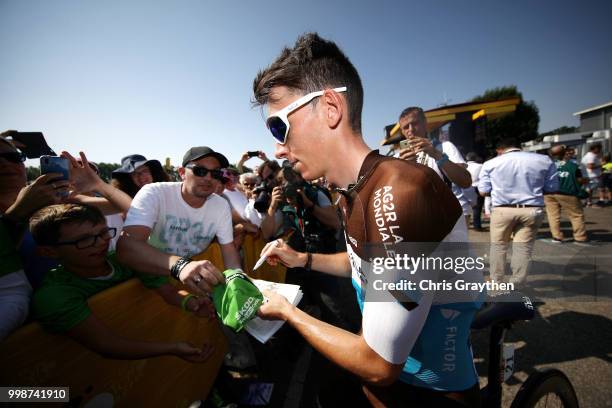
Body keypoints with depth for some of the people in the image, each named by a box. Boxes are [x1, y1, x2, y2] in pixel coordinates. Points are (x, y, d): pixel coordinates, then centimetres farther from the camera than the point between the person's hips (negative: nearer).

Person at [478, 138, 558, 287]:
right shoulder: (544, 160, 5)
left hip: (502, 210, -1)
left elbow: (483, 191, 0)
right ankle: (515, 287, 14)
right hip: (532, 210, 2)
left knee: (498, 246, 13)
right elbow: (552, 188, 8)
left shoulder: (491, 163, 0)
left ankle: (496, 284, 21)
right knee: (523, 248, 7)